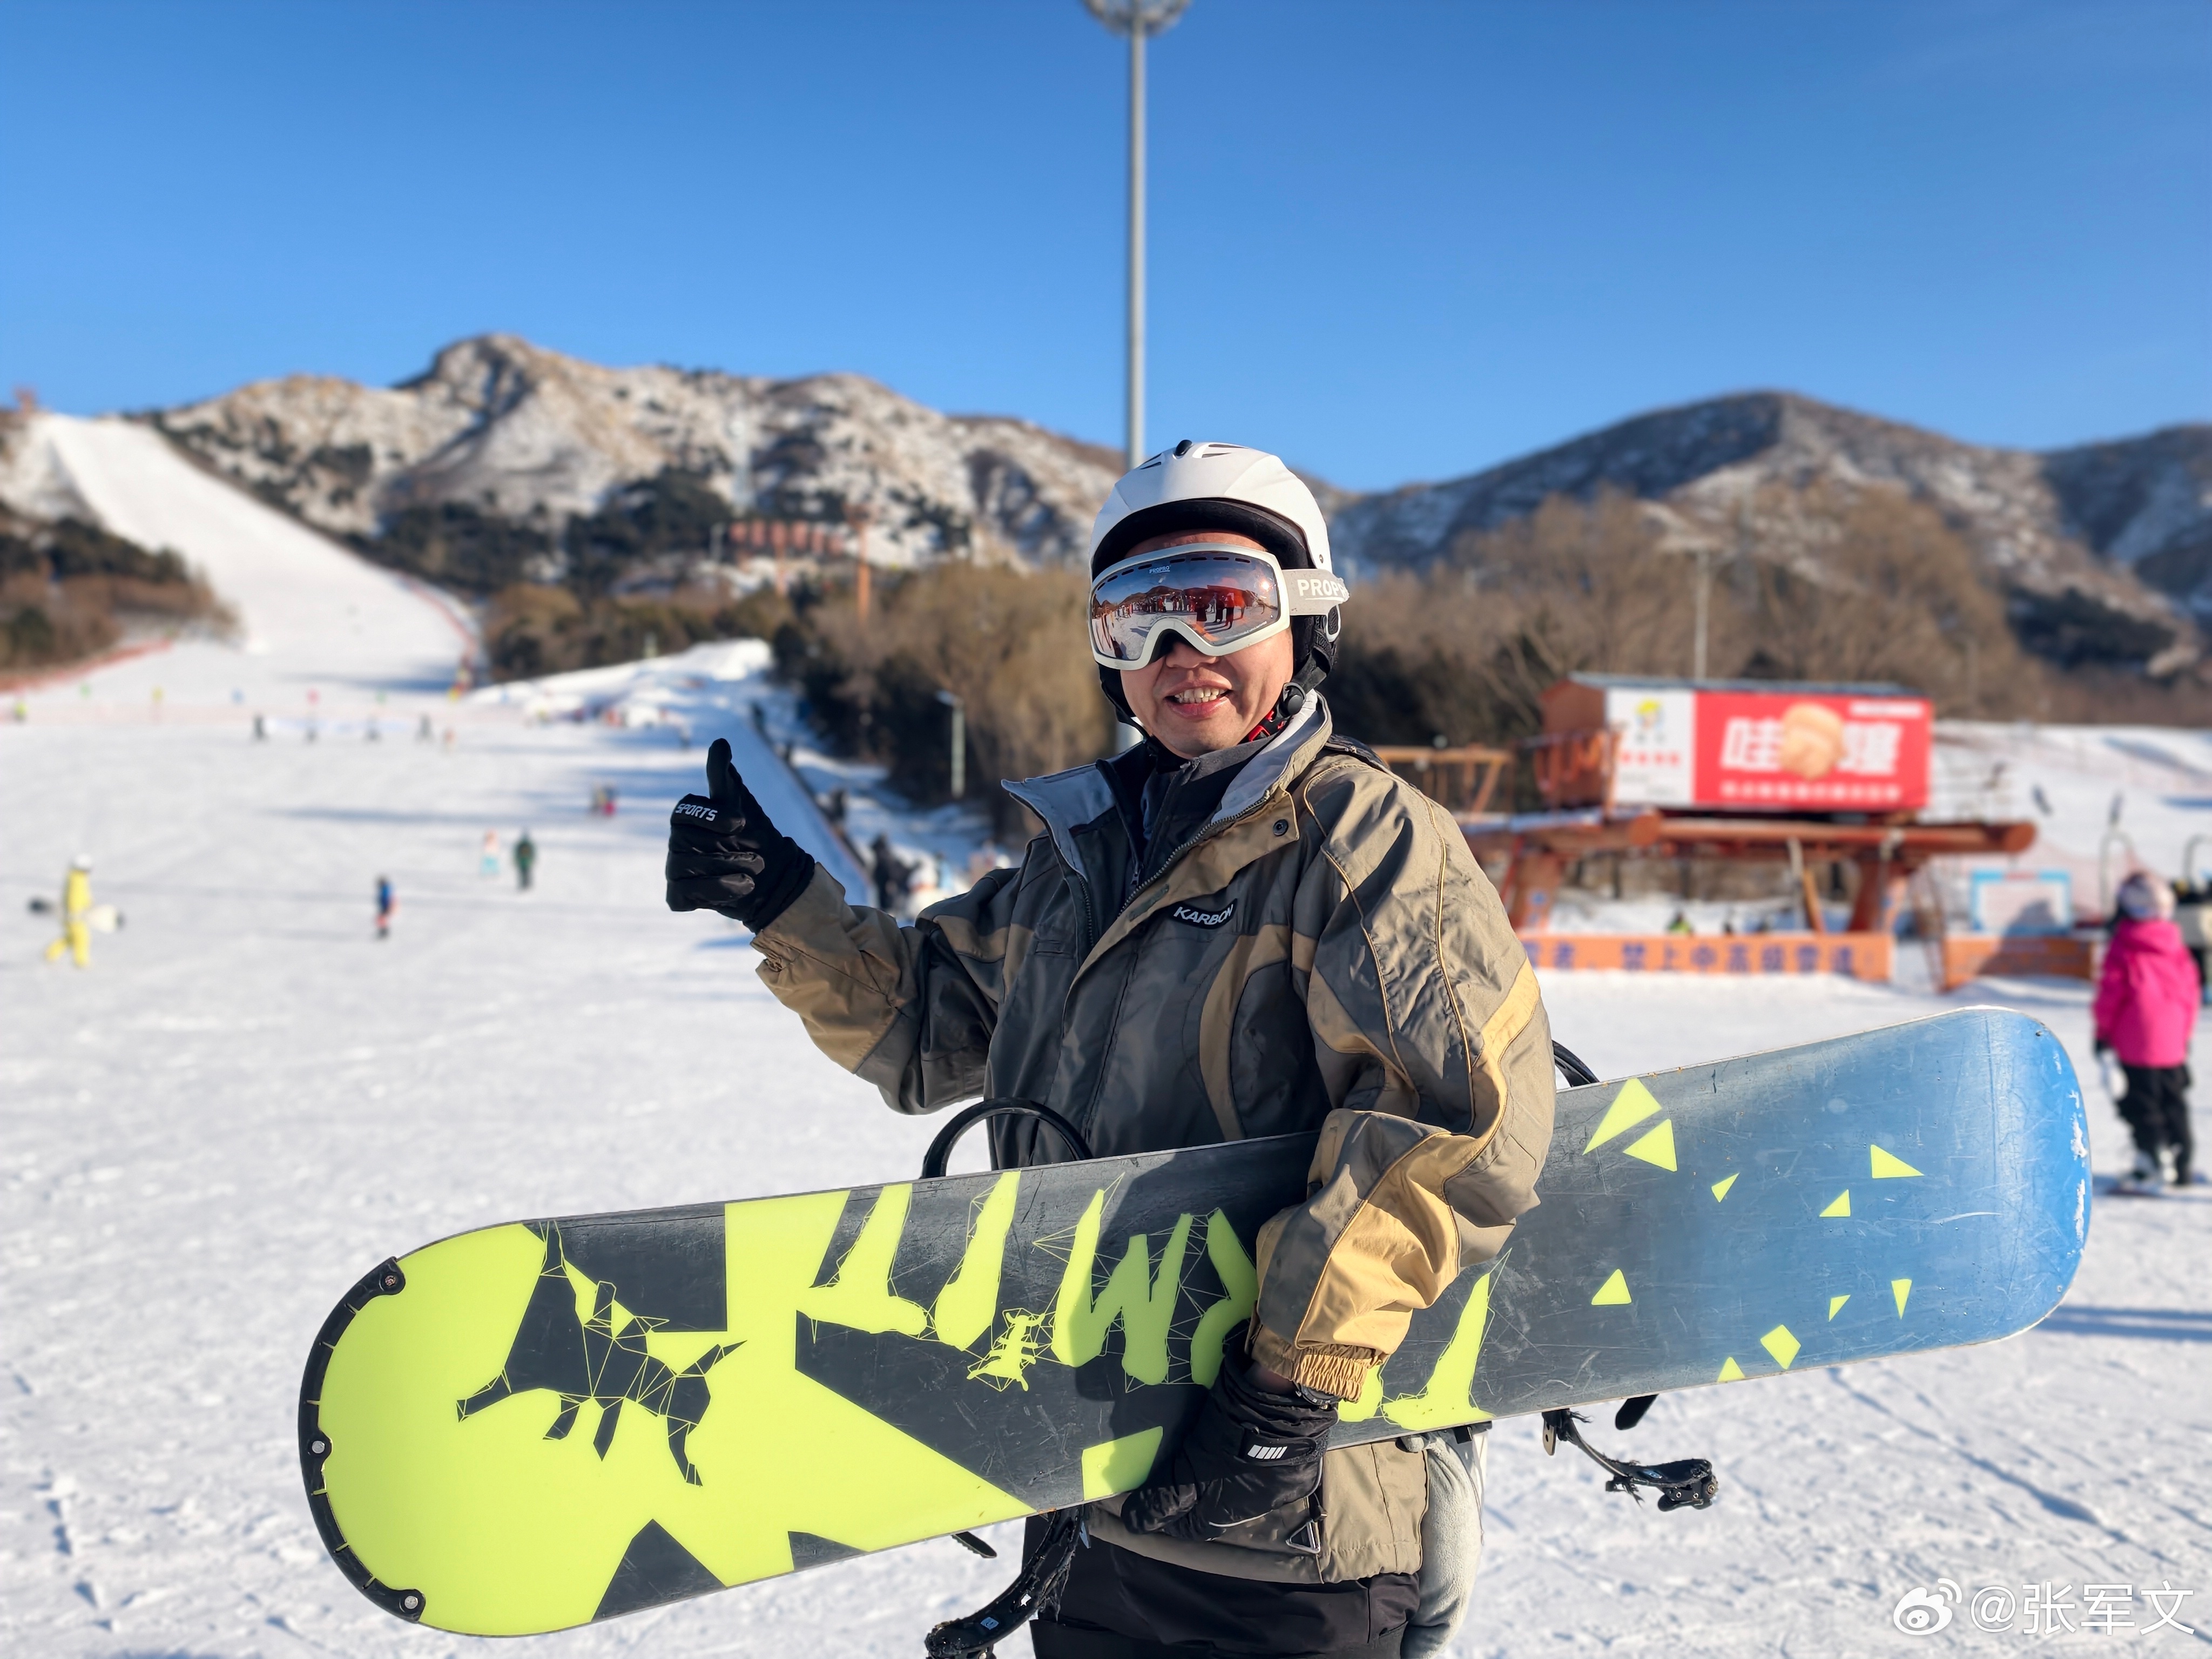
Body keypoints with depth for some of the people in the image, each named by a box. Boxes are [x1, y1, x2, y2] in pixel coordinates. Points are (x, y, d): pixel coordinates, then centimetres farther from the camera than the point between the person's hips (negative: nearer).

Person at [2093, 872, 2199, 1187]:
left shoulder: (2123, 947, -10)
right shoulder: (2177, 947, 4)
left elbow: (2110, 992, -10)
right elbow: (2192, 990, 9)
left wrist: (2103, 1030, 2)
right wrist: (2186, 1031, 20)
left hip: (2135, 1042, -5)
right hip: (2173, 1041, 5)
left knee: (2143, 1102, 0)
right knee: (2174, 1101, 14)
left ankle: (2149, 1163, -3)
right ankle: (2182, 1160, 18)